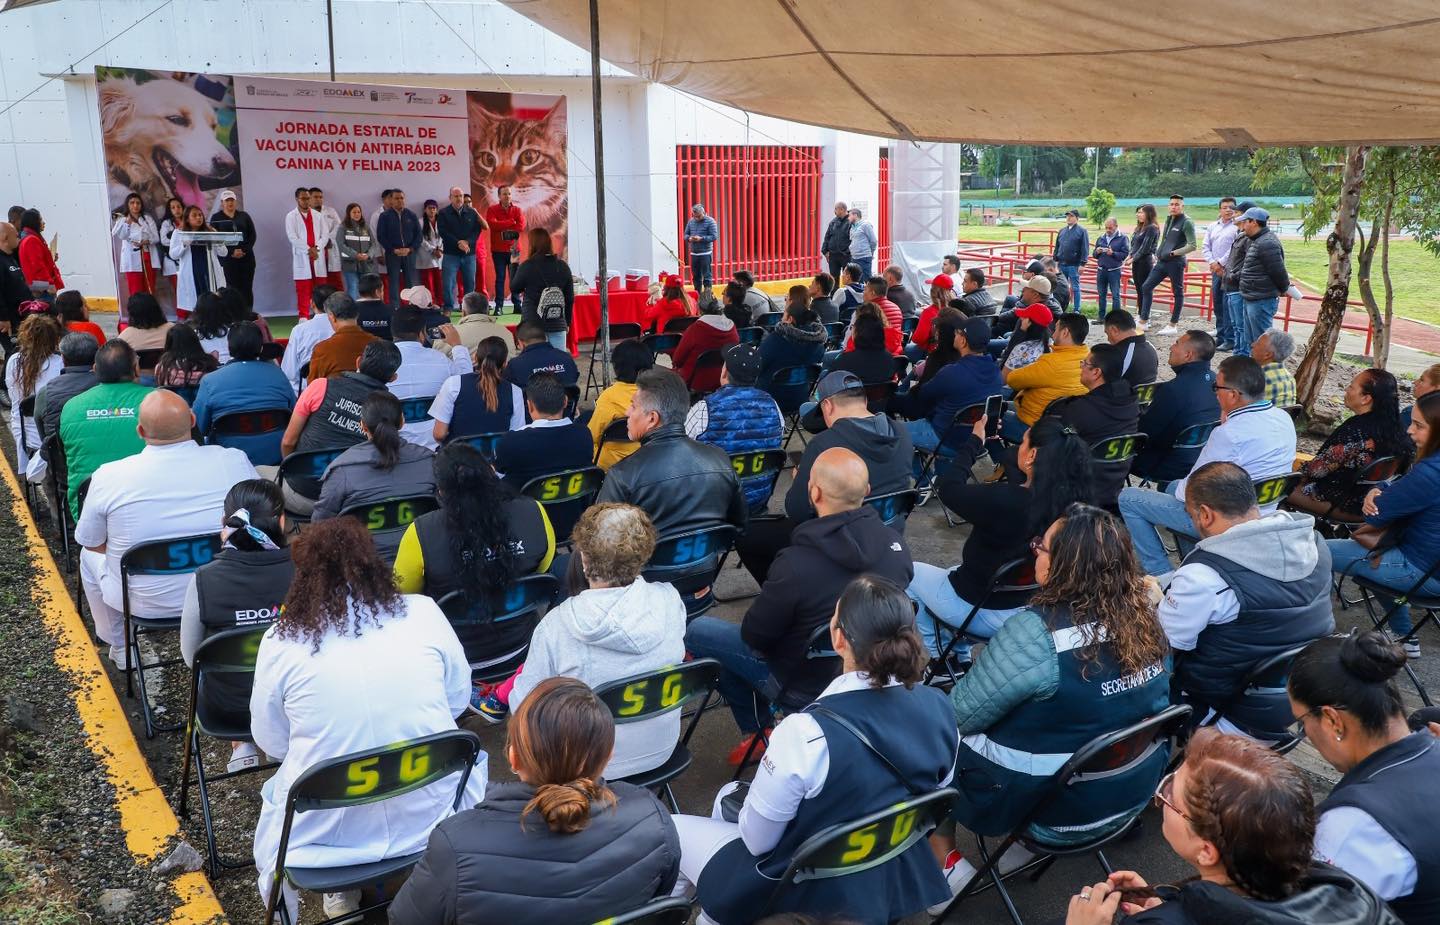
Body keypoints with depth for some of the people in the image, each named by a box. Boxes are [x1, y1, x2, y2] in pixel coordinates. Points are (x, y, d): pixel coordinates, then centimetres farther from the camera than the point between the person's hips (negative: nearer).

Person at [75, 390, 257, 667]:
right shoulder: (235, 461, -15)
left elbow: (90, 542, -2)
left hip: (144, 604, -1)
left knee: (89, 555, 28)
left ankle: (121, 648, 41)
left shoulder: (108, 476, -18)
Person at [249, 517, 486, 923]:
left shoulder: (281, 640, -8)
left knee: (276, 790, 33)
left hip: (324, 834, 0)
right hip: (429, 818, 0)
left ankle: (340, 892, 29)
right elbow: (459, 699, 7)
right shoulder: (423, 612, -6)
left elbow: (271, 743, 4)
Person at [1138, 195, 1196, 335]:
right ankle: (1143, 320, 12)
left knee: (1178, 293, 3)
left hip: (1175, 263, -8)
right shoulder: (1168, 219, 12)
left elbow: (1192, 246, -15)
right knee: (1146, 286, 6)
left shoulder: (1187, 222, -10)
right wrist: (1157, 252, 12)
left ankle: (1173, 325, 9)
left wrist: (1174, 253, -17)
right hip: (1162, 261, 8)